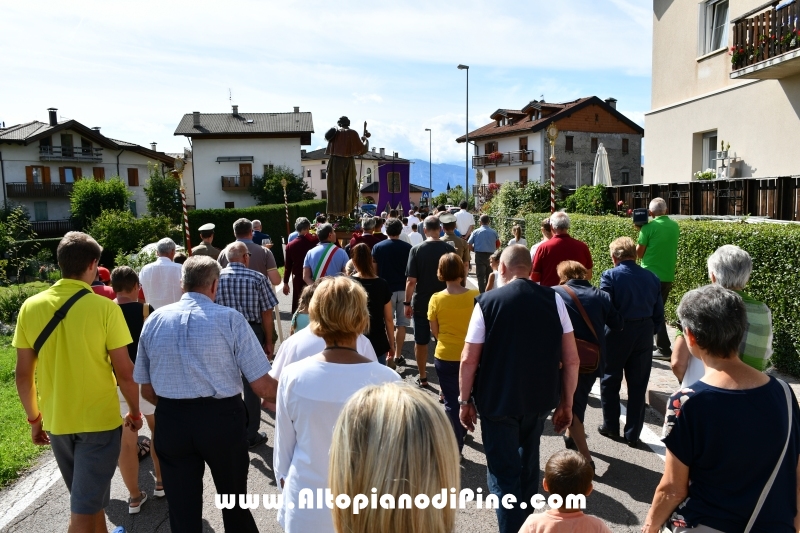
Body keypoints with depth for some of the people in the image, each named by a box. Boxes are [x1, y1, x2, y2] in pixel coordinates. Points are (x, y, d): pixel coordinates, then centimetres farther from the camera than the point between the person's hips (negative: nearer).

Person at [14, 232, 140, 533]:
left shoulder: (31, 307, -4)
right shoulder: (105, 308, -16)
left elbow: (23, 374, 1)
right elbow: (125, 372, -13)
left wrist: (34, 419, 14)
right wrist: (135, 411, 4)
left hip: (56, 422, 5)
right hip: (99, 420, -5)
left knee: (87, 497, 25)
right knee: (84, 508, 5)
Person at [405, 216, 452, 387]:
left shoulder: (416, 250, -10)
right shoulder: (449, 249, -6)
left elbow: (411, 281, -12)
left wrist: (407, 303, -2)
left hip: (421, 302, -1)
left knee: (421, 341, 12)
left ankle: (422, 377, 23)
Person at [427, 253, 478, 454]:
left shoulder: (436, 299, -13)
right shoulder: (475, 296, -12)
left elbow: (434, 331, -4)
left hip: (445, 356, -1)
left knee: (451, 401, 10)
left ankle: (455, 446, 15)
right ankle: (461, 431, 44)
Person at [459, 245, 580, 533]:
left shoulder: (488, 301, -11)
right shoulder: (553, 299, -4)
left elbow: (469, 360, -12)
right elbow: (571, 360, -5)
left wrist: (465, 401, 0)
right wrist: (566, 404, 5)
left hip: (498, 400, -4)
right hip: (540, 398, 5)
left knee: (504, 472, 10)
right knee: (528, 463, 27)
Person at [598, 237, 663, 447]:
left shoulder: (610, 276, -13)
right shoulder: (652, 278, 1)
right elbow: (658, 313, 4)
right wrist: (649, 332, 16)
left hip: (616, 335, -4)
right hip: (644, 335, 4)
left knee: (610, 382, 15)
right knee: (638, 385, 12)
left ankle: (611, 426, 25)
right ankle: (633, 434, 18)